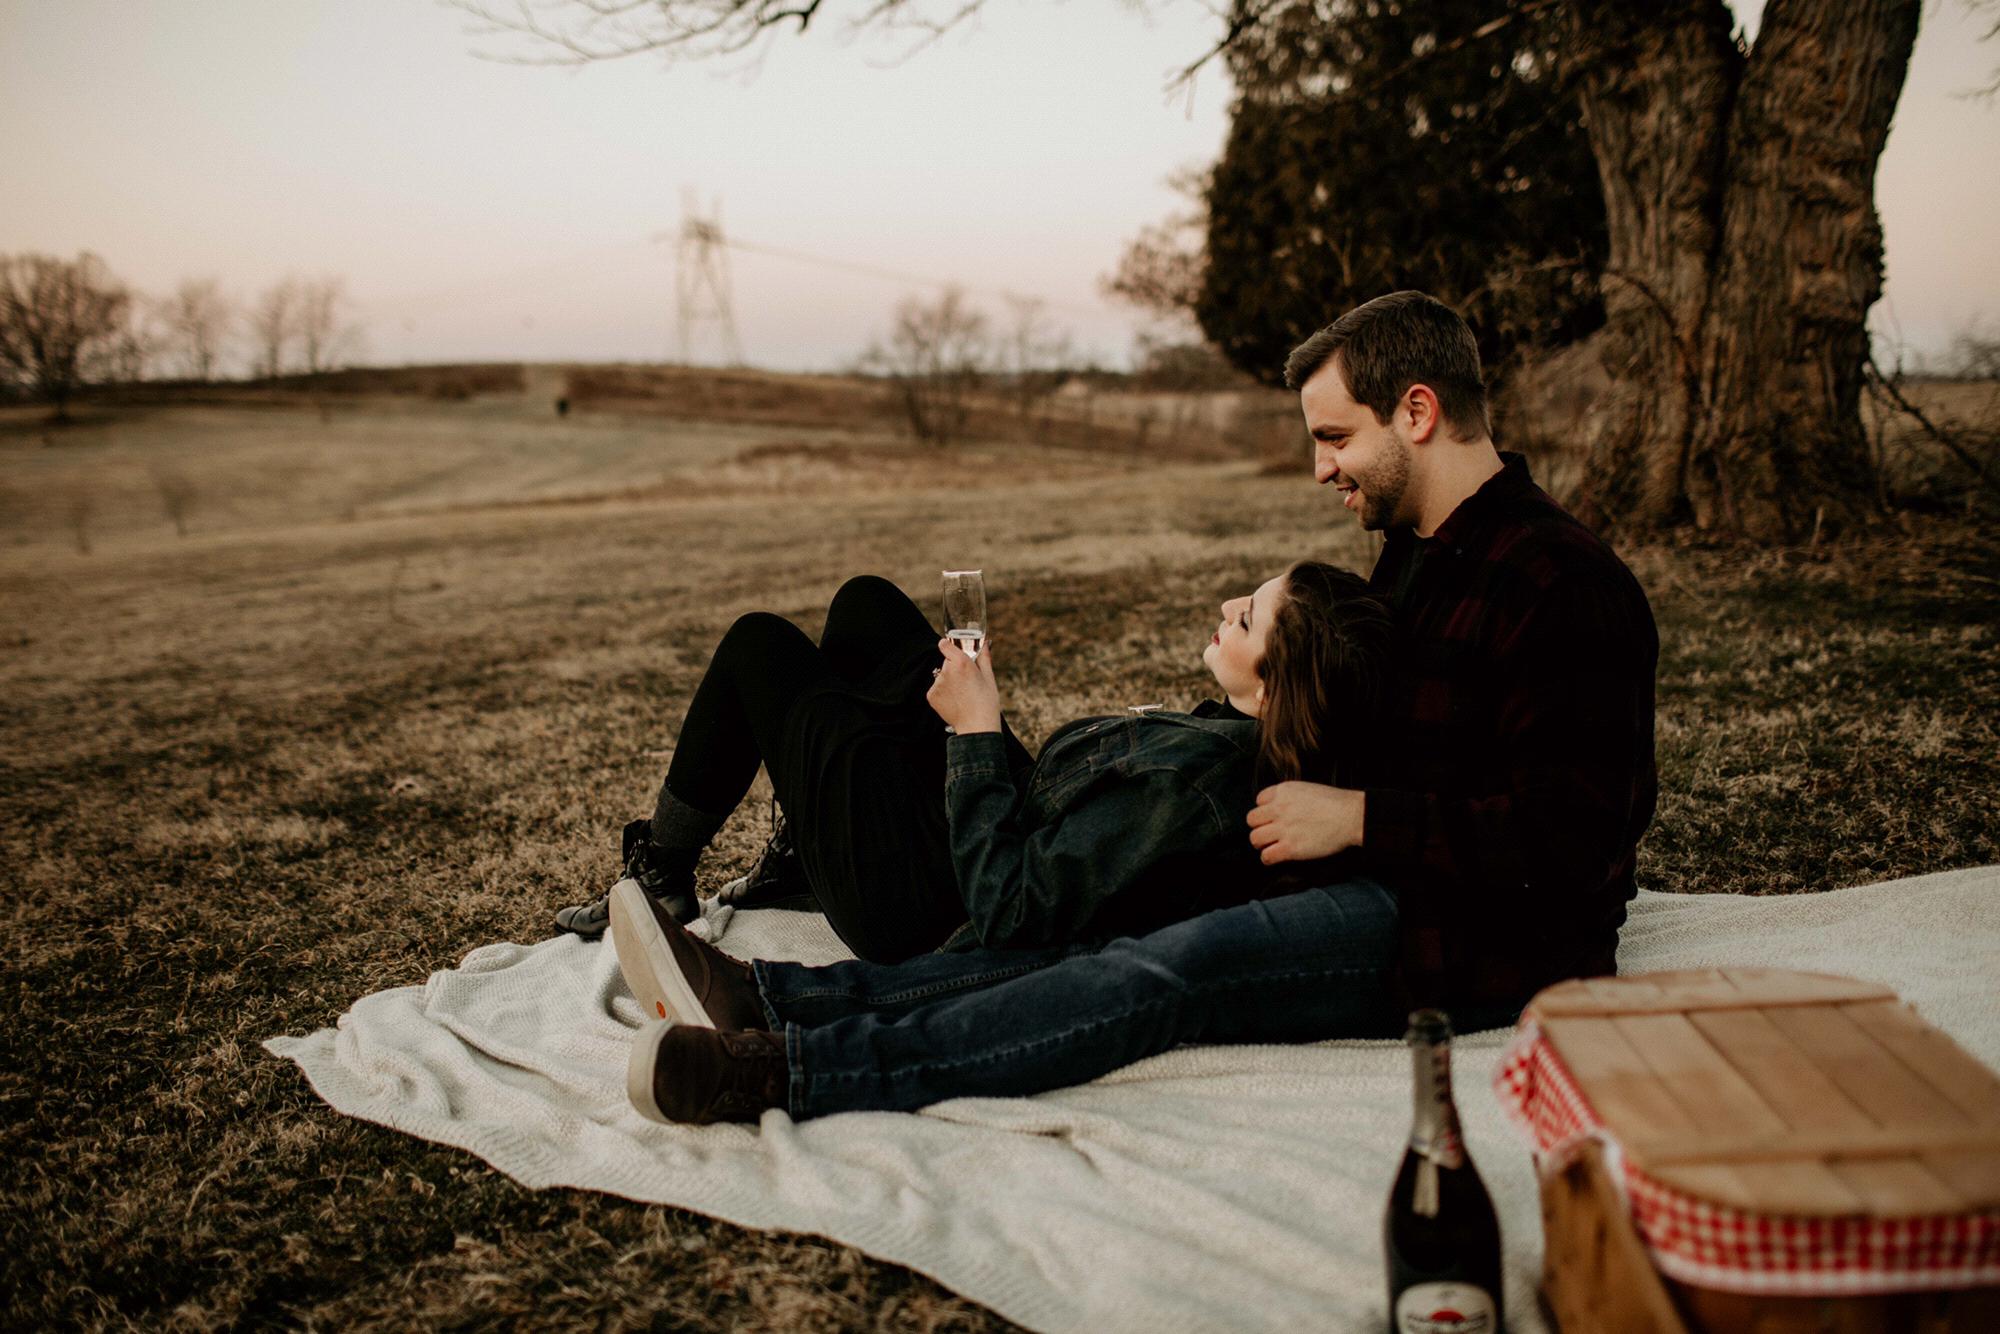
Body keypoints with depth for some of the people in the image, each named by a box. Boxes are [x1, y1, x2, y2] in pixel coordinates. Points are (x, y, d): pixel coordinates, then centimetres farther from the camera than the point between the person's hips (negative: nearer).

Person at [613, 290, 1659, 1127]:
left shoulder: (1562, 581, -16)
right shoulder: (1415, 553, 16)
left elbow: (1571, 831, -23)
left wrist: (1358, 820, -20)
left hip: (1480, 948, -9)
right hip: (1386, 891, 9)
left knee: (1174, 968, -27)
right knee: (1109, 924, -9)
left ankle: (784, 1073, -33)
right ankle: (767, 998, -17)